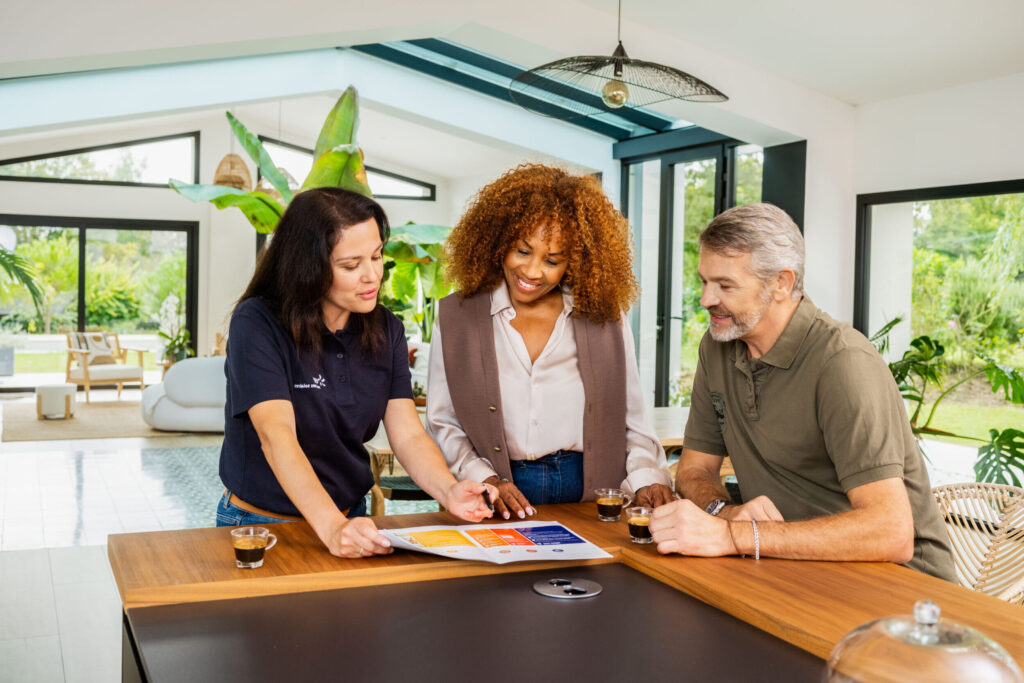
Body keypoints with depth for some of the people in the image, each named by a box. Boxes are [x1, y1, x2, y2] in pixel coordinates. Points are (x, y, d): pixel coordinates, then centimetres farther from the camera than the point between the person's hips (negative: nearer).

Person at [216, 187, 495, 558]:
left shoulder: (386, 330, 3)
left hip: (351, 519, 4)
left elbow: (408, 434, -4)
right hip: (258, 523, -3)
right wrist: (331, 527, -37)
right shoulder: (257, 324, -13)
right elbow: (277, 436, -24)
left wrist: (448, 491, -23)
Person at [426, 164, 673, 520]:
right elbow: (442, 424, 8)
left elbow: (630, 418, 12)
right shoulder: (455, 318, 8)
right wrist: (485, 481, -7)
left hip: (589, 498, 1)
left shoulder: (605, 319, 9)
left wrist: (647, 476, -4)